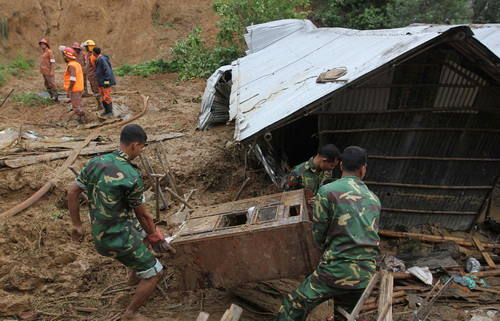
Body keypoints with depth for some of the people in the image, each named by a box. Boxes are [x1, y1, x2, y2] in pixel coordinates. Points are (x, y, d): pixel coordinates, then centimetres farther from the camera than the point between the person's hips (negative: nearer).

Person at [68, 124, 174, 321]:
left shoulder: (96, 162, -3)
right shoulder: (131, 177, -24)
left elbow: (72, 193, 4)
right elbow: (142, 214, -11)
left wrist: (77, 225, 15)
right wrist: (154, 236, 6)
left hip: (100, 231, 8)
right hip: (118, 239, -8)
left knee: (144, 231, 33)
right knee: (154, 273, 7)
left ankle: (134, 276, 50)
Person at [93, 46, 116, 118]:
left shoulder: (102, 59, -20)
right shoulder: (99, 59, 10)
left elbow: (107, 70, -25)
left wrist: (107, 80, -24)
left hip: (106, 82, -10)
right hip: (101, 82, 10)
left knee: (107, 97, -4)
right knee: (103, 97, 13)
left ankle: (110, 112, 6)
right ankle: (106, 110, 24)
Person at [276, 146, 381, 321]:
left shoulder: (327, 191, -10)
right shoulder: (374, 199, 7)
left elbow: (318, 234, -3)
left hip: (337, 270, -5)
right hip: (366, 275, 6)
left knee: (293, 307, 6)